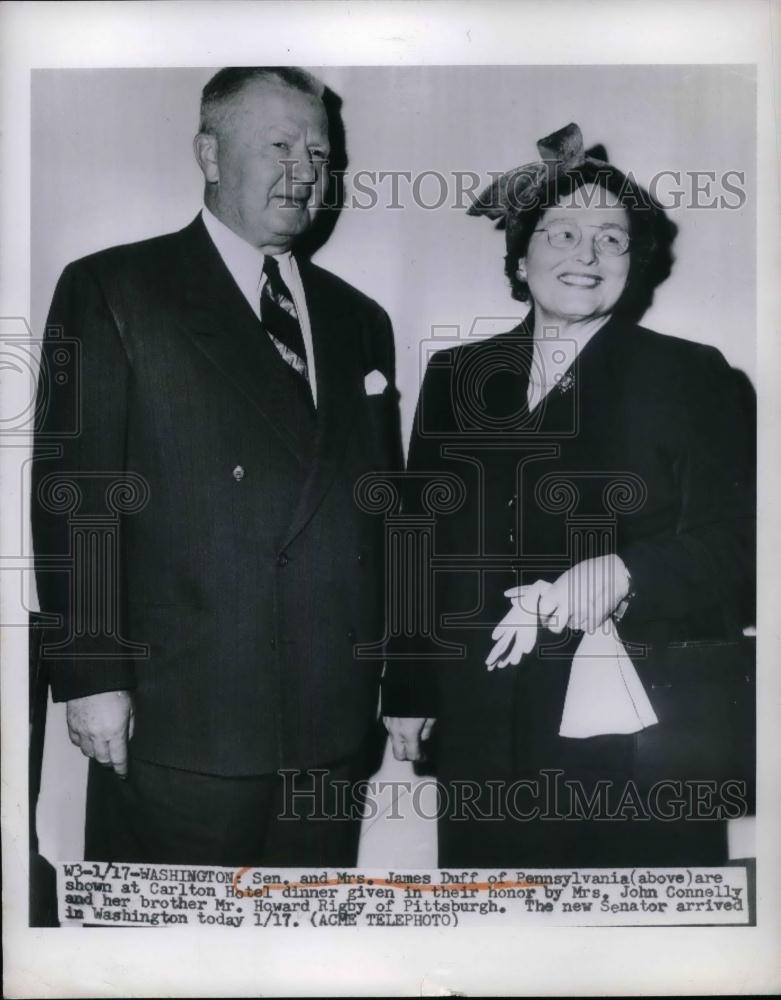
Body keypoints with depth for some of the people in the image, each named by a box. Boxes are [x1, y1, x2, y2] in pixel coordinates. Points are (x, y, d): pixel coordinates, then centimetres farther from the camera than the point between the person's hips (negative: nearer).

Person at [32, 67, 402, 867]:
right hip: (182, 723, -4)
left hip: (335, 724, 5)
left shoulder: (359, 319, 14)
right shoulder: (111, 290, 0)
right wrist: (90, 675, -11)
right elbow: (72, 490, -6)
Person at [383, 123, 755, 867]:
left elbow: (732, 548, -5)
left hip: (639, 746, -2)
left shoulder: (692, 378, 0)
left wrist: (622, 574, -25)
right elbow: (422, 543, 11)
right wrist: (408, 692, 10)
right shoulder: (457, 377, 9)